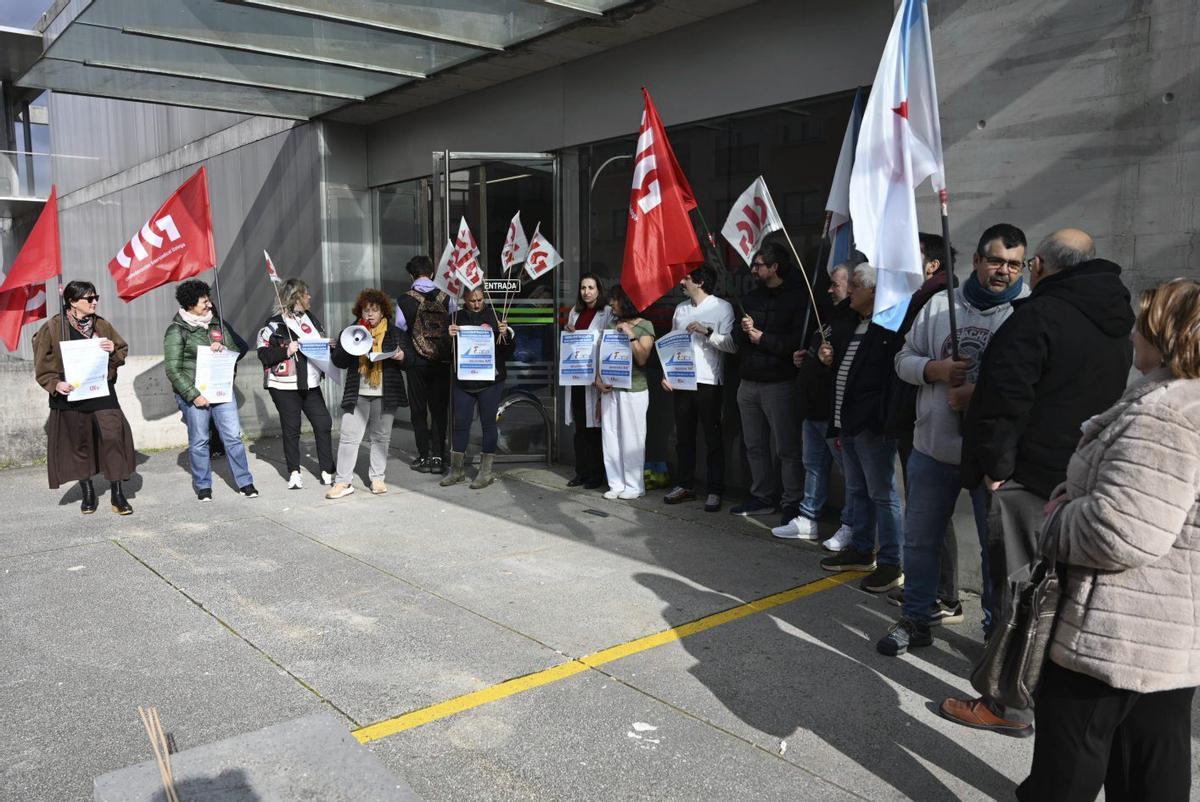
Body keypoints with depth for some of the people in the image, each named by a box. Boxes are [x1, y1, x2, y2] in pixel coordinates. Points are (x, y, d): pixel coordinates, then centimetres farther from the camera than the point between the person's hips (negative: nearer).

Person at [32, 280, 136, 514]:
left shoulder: (102, 325, 7)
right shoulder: (53, 328, -3)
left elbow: (123, 351, 13)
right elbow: (42, 365, -1)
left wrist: (113, 350, -9)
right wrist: (55, 384, -17)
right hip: (71, 395, -2)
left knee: (113, 436, -10)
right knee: (79, 443, 8)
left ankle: (117, 494, -1)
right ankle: (87, 492, 25)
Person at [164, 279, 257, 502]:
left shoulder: (217, 322, 10)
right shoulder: (176, 331, -5)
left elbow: (238, 350, 17)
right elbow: (173, 370, -8)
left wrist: (223, 349, -6)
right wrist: (193, 395, -15)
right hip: (194, 393, -4)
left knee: (233, 436, 1)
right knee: (199, 441, 5)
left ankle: (244, 483, 8)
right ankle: (203, 486, 18)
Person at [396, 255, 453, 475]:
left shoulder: (405, 300, -7)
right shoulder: (446, 298, -2)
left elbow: (399, 331, -2)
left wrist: (402, 356, 12)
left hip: (416, 363, -1)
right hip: (442, 362, 2)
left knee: (419, 410, 8)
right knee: (439, 409, 8)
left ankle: (424, 457, 10)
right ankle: (437, 457, 5)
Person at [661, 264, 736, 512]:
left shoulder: (722, 308, -4)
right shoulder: (680, 309, 14)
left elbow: (732, 344, -10)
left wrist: (707, 332, -21)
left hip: (708, 382, -6)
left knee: (713, 438, 0)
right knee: (683, 436, 11)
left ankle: (715, 491, 6)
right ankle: (685, 485, 21)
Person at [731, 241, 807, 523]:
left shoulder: (795, 299, -6)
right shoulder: (751, 297, 15)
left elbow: (796, 342, -15)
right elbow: (736, 337, 13)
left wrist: (760, 337, -13)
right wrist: (743, 331, -9)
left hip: (779, 384, -7)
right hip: (748, 382, 7)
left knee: (787, 448, -3)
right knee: (755, 446, 13)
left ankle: (793, 503, 4)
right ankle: (763, 497, 23)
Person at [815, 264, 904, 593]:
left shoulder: (890, 326, -14)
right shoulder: (849, 325, 14)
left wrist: (881, 417, -23)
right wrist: (828, 359, 6)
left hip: (872, 426, -9)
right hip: (846, 422, 9)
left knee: (881, 493, -2)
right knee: (856, 491, 18)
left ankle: (890, 563, 7)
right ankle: (862, 551, 31)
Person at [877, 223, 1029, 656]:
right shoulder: (939, 305, 6)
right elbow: (905, 360, 9)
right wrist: (937, 369, -11)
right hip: (933, 446, 4)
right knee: (920, 539, 14)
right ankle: (916, 619, 31)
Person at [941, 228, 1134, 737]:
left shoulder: (1037, 317, -16)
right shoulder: (1117, 328, 13)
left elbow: (1007, 399, -21)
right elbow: (1115, 400, 21)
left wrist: (996, 466, -13)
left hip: (1031, 480, -8)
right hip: (1085, 480, 9)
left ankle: (1010, 705, 9)